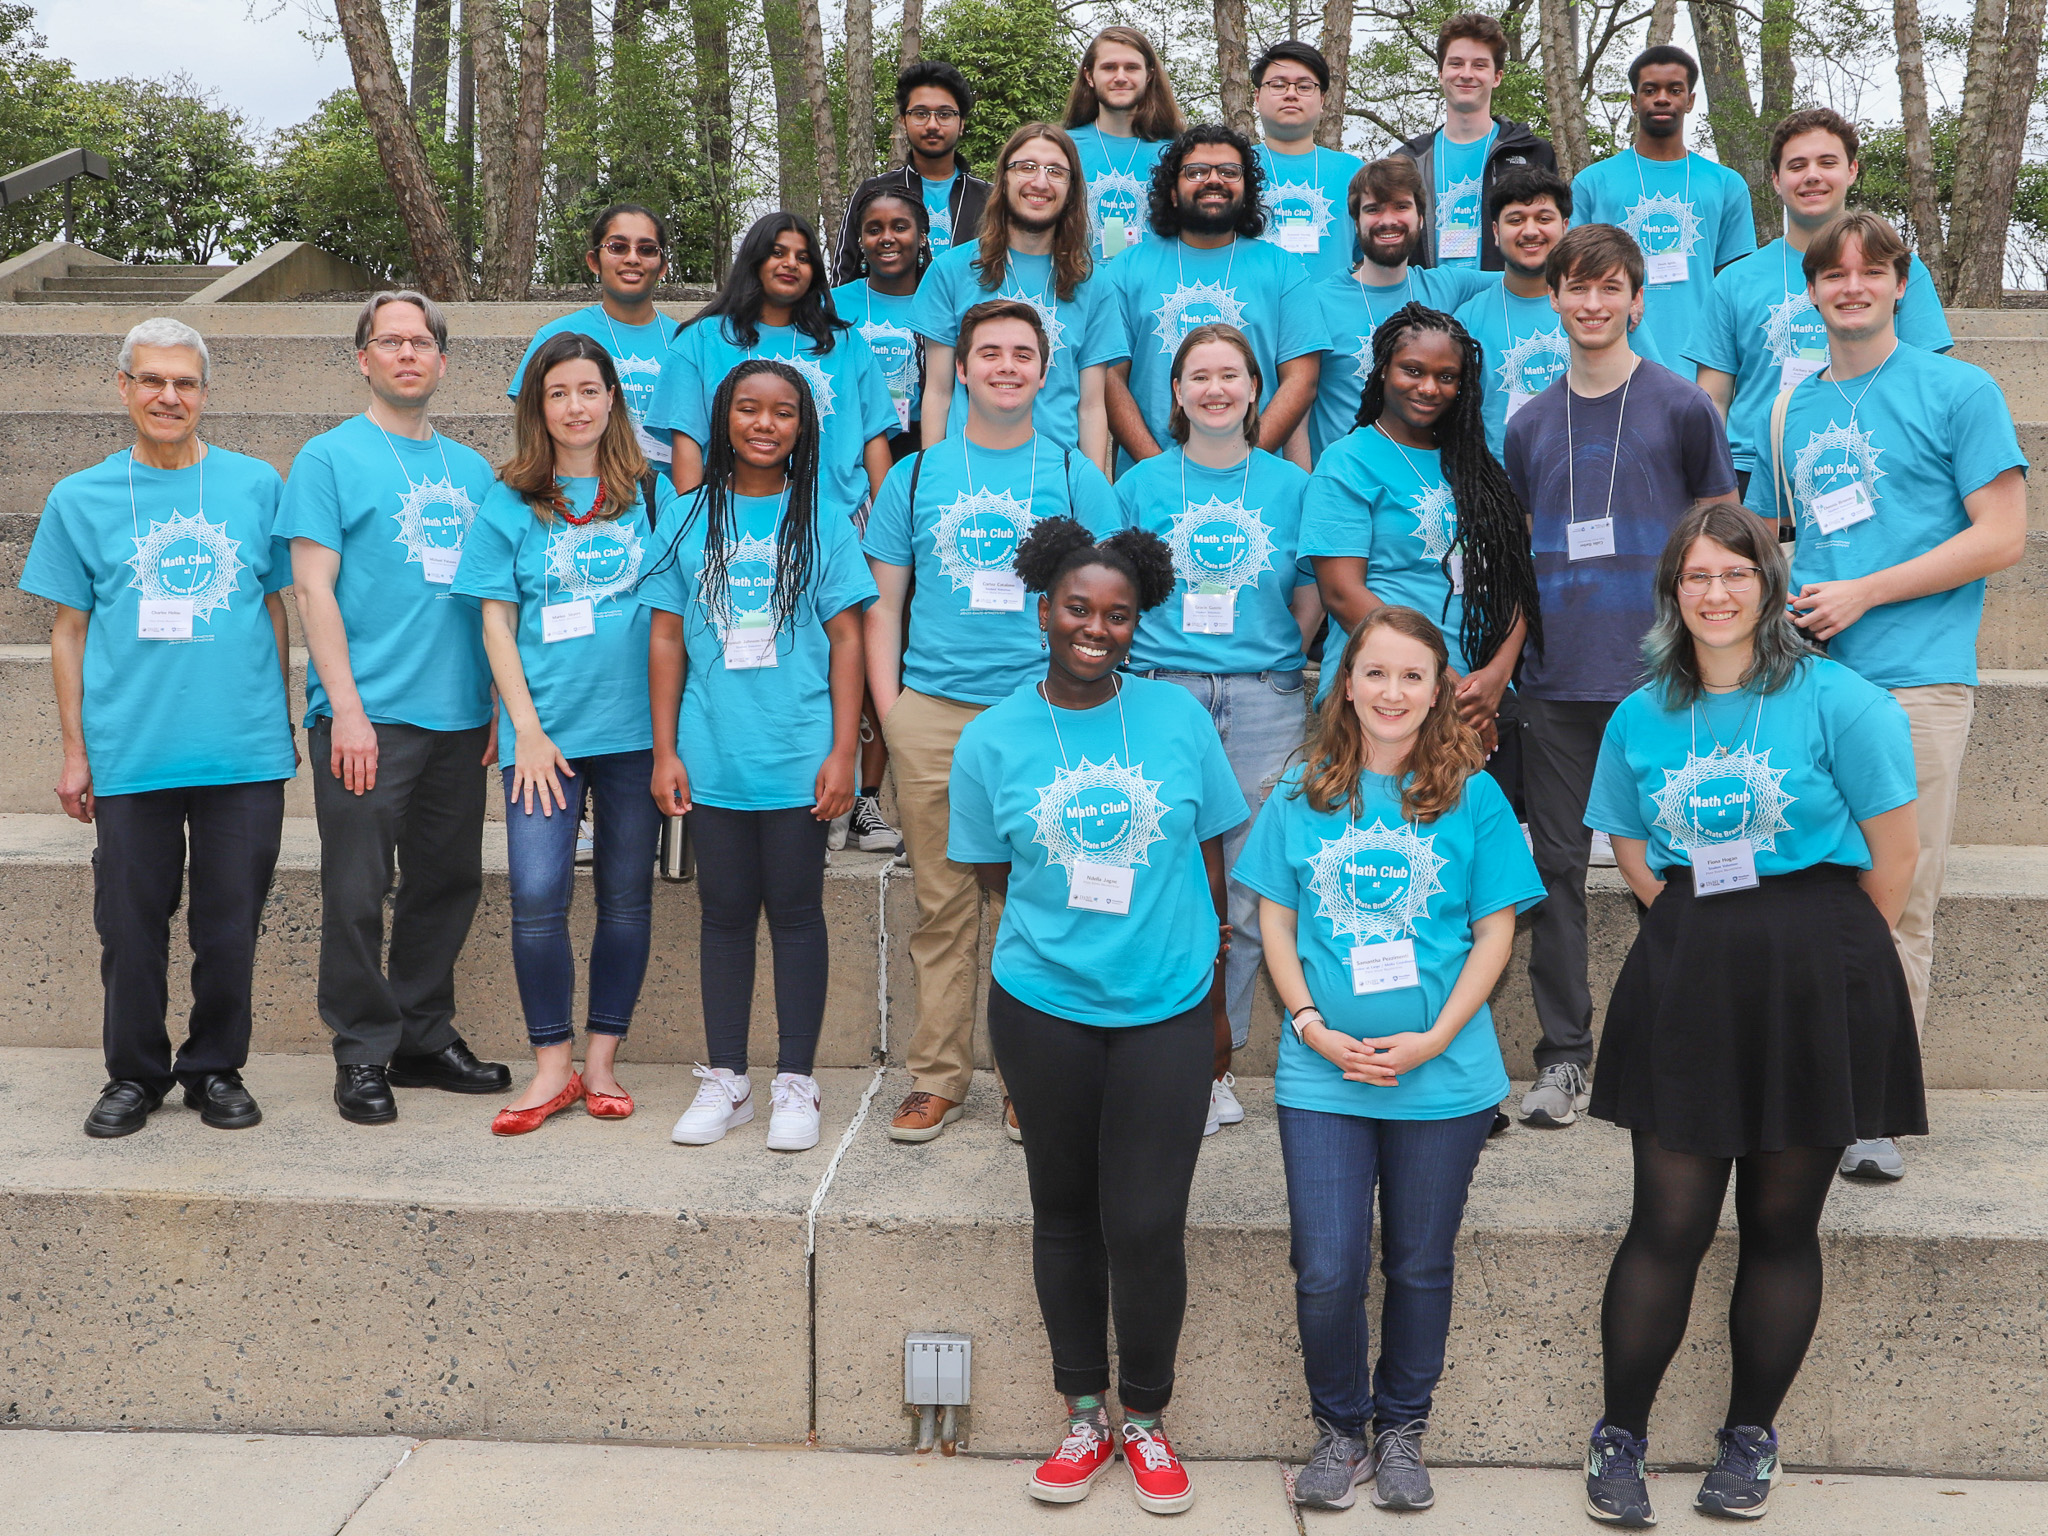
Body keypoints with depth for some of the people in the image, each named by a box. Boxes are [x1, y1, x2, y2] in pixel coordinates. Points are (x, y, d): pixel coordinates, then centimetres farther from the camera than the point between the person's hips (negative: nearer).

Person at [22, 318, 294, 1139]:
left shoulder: (256, 485, 5)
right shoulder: (80, 499, 5)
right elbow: (70, 630, 8)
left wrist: (284, 720, 10)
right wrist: (75, 751, 5)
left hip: (245, 752, 0)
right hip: (130, 754, 0)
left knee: (230, 925, 7)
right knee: (131, 925, 7)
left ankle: (216, 1069, 24)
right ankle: (135, 1074, 24)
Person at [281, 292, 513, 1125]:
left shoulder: (471, 469, 15)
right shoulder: (331, 457, 0)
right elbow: (313, 588, -7)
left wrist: (501, 704, 9)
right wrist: (345, 707, -14)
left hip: (460, 716, 5)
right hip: (368, 716, -5)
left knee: (447, 884, 11)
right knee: (358, 892, -2)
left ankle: (425, 1039, 23)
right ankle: (363, 1055, 9)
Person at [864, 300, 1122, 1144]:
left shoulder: (1076, 478, 8)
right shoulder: (915, 476, 10)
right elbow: (883, 606, 11)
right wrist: (890, 714, 2)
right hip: (932, 715, 1)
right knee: (942, 905, 4)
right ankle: (937, 1077, 13)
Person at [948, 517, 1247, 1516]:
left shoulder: (1179, 719, -1)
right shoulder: (992, 740, -1)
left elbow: (1212, 859, 7)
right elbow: (995, 877, 7)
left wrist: (1205, 969, 9)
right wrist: (1069, 926, -1)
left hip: (1167, 1011, 0)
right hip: (1044, 1009, 1)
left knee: (1148, 1224, -3)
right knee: (1066, 1213, 12)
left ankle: (1145, 1418, 19)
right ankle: (1083, 1414, 28)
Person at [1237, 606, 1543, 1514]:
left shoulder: (1473, 799, 0)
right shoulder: (1301, 796, 3)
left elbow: (1496, 933, 0)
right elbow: (1275, 922, 6)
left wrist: (1435, 1039, -11)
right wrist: (1312, 1026, -8)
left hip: (1444, 1077, 0)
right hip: (1322, 1073, 1)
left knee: (1421, 1266, 11)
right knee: (1326, 1270, -1)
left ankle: (1402, 1429, 30)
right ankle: (1339, 1430, 22)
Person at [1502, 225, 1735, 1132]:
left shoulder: (1681, 407, 2)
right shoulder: (1530, 425, 12)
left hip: (1658, 674, -3)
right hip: (1556, 680, 3)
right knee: (1556, 863, 4)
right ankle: (1562, 1054, 12)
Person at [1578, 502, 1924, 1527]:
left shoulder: (1838, 701, -5)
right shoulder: (1641, 718, 8)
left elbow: (1892, 856, -3)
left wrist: (1819, 953, 2)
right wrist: (1707, 935, 6)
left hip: (1816, 987, -2)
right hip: (1684, 981, 2)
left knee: (1781, 1223, 7)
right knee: (1668, 1224, 1)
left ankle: (1751, 1438, 24)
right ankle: (1619, 1436, 16)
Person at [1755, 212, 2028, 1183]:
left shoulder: (1957, 390, 3)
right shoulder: (1791, 412, 17)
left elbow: (2003, 536, -4)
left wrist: (1860, 595, -9)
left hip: (1914, 680, -4)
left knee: (1897, 904, -4)